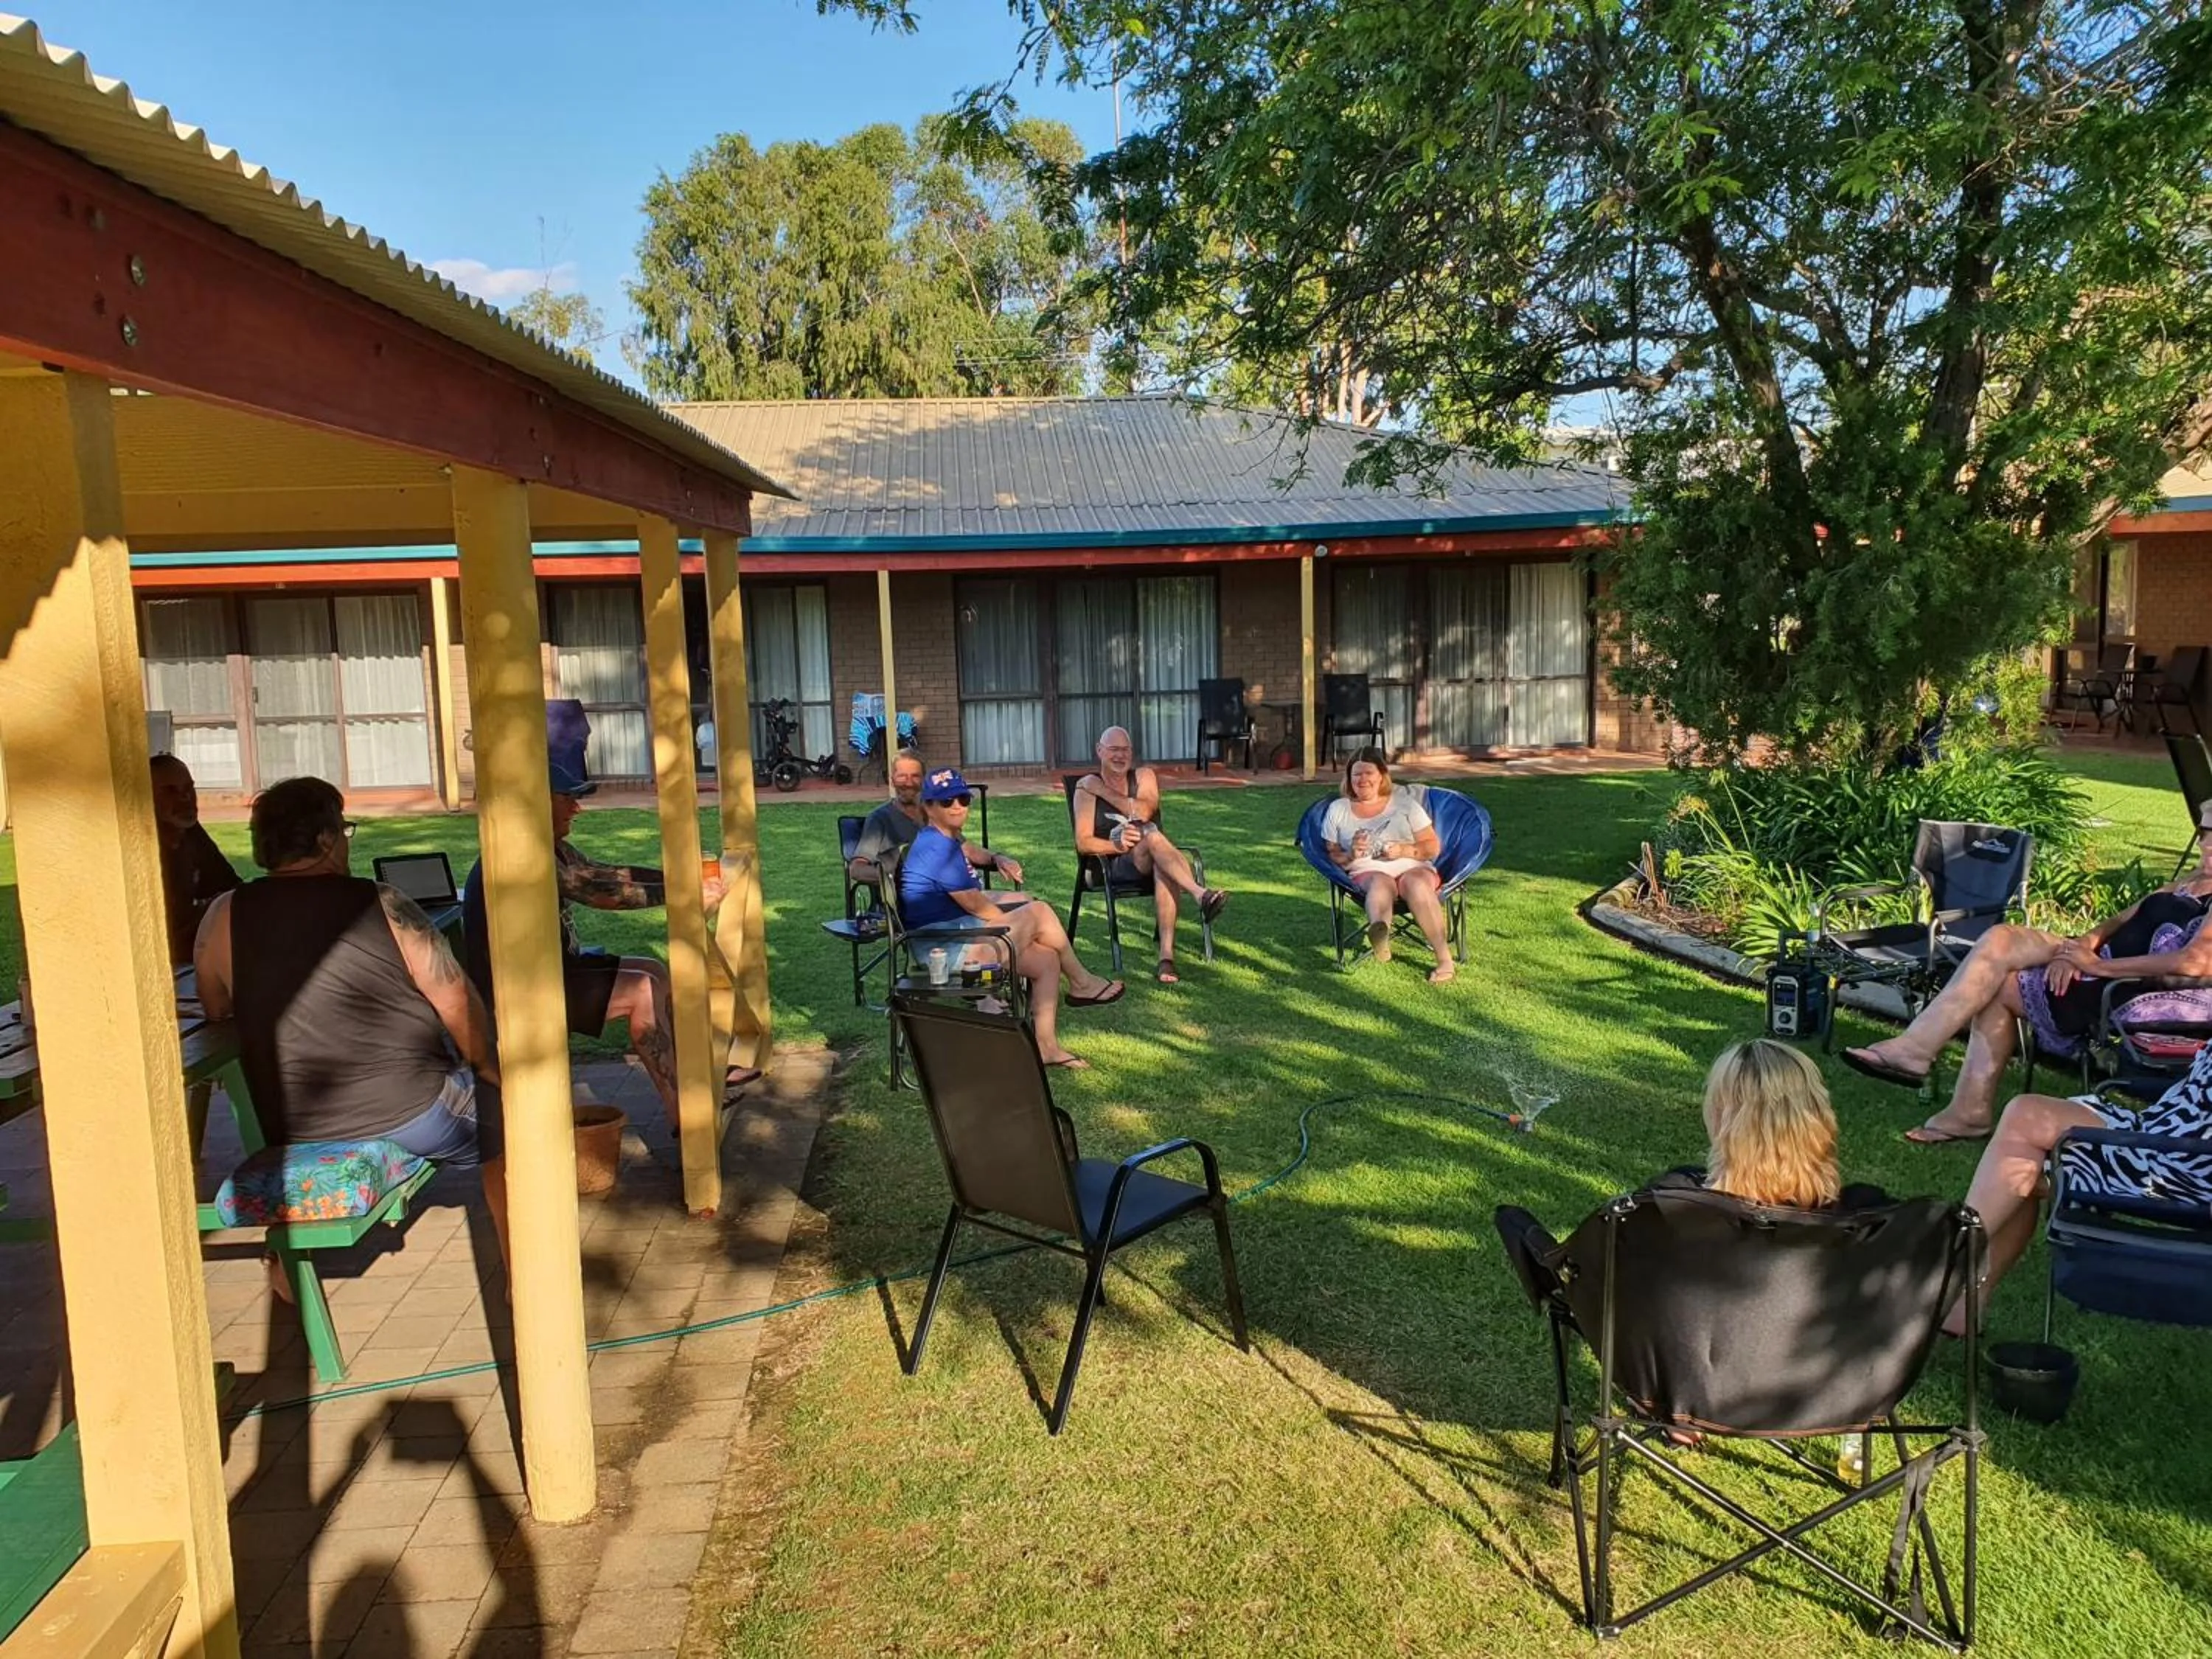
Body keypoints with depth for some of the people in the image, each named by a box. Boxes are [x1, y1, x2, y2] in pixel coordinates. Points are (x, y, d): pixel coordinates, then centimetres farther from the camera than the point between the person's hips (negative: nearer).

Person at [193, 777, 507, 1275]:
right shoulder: (384, 906, -14)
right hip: (411, 1117, -4)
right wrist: (487, 1067, 7)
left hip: (293, 1136, 5)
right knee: (499, 1122, 21)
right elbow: (457, 1003, -11)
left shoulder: (223, 917, -5)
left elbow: (216, 1010, 9)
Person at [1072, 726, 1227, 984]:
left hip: (1150, 861, 2)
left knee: (1163, 868, -37)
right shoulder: (1087, 787, 6)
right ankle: (1201, 893, -50)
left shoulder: (1144, 776, 14)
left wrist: (1104, 791, -8)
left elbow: (1144, 812, -8)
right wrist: (1116, 845, -21)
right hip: (1114, 866, -2)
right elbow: (1083, 842, -4)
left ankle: (1167, 954, -46)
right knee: (1150, 833, -35)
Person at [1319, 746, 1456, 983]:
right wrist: (1351, 855, -9)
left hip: (1413, 869, 0)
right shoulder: (1337, 809, 16)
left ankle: (1445, 960, -41)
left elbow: (1434, 847, 11)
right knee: (1381, 883, -37)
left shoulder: (1404, 802, 14)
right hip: (1367, 873, 0)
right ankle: (1379, 934, -72)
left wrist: (1404, 851, -8)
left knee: (1416, 885, -36)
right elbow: (1332, 857, 13)